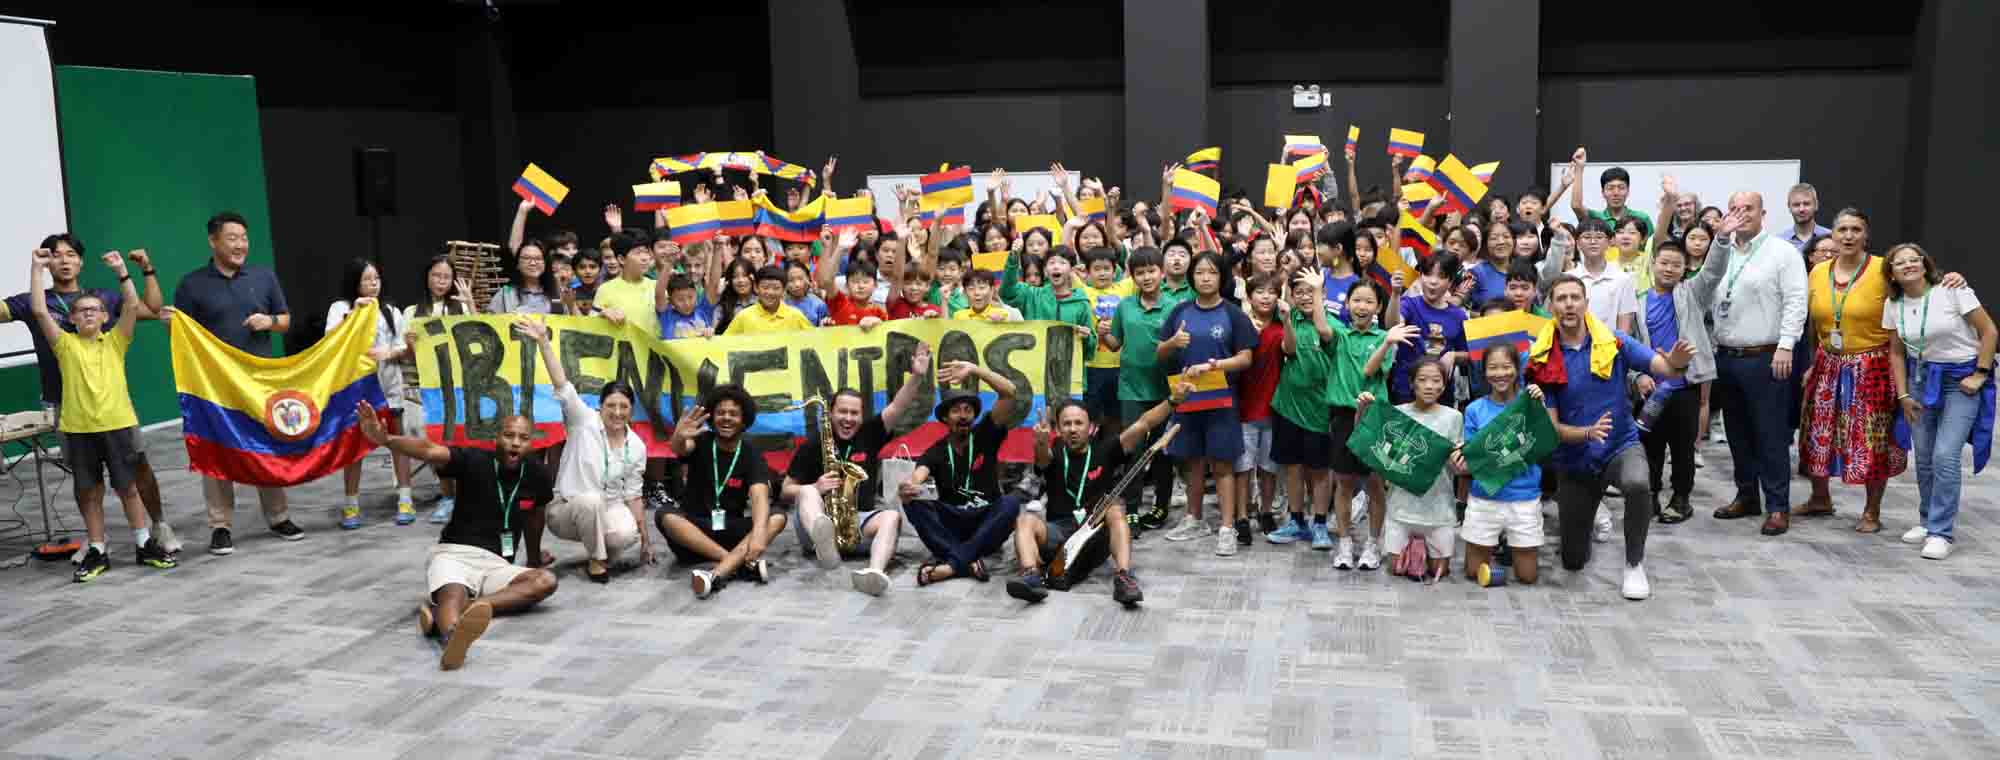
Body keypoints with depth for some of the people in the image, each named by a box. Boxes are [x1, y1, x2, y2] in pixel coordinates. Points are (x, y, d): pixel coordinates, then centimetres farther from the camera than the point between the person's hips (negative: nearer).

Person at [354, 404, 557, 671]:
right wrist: (385, 440, -43)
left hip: (496, 564, 3)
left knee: (546, 581, -27)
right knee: (454, 594, -37)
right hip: (454, 554, -3)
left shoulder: (536, 474, 4)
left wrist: (534, 557, 39)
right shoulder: (475, 461, -6)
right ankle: (454, 635, -75)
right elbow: (430, 451, -24)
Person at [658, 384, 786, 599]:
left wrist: (759, 533, -43)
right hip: (695, 526, 0)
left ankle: (717, 574, -45)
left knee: (777, 518, -23)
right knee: (665, 516, -30)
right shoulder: (702, 442, -2)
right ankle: (743, 564, -38)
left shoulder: (751, 455, -4)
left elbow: (760, 497, -21)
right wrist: (679, 437, -54)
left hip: (731, 529, 0)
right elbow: (680, 450, -27)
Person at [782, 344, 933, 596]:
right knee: (808, 492, -31)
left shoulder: (868, 435, 10)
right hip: (820, 519, -2)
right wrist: (816, 487, -14)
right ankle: (823, 541, -68)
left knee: (892, 517, -26)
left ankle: (874, 572, -56)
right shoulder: (812, 444, 4)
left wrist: (917, 376, -15)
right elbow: (786, 490, 4)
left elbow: (897, 406, -1)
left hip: (860, 520, 2)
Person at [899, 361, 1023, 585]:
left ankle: (952, 564, -39)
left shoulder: (985, 436, 3)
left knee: (1010, 503, -32)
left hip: (985, 525, 0)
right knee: (914, 505, -27)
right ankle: (970, 562, -41)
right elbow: (916, 477, -20)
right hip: (951, 525, 1)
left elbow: (1009, 392, -10)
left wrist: (974, 369, -21)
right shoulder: (936, 452, 2)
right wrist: (905, 488, -45)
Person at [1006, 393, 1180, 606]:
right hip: (1058, 532, 1)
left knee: (1114, 507, -28)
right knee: (1025, 520, -25)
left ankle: (1123, 577, -42)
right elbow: (1042, 456, -17)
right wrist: (1041, 442, -42)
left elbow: (1142, 425, -1)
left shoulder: (1104, 451, 9)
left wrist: (1173, 400, -11)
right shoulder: (1054, 457, 8)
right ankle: (1032, 576, -47)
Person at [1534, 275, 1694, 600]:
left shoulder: (1614, 344, -10)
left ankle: (1635, 564, -14)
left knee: (1637, 485, -39)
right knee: (1573, 561, 11)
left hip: (1621, 446, -1)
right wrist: (1588, 432, -31)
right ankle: (1589, 508, 47)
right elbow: (1552, 427, -12)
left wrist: (1677, 363, -45)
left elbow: (1662, 367, -22)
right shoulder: (1543, 362, -11)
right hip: (1574, 460, 1)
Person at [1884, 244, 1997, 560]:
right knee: (1924, 458, 7)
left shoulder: (1951, 291, -14)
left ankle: (1941, 532, -4)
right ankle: (1927, 521, 23)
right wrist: (1903, 395, 4)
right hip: (1921, 379, 5)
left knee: (1945, 456, -12)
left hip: (1960, 379, -4)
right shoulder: (1894, 305, 1)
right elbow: (1897, 352, 9)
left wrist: (1980, 375, -11)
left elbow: (1989, 331, -10)